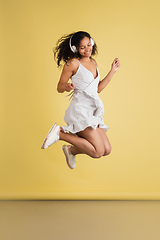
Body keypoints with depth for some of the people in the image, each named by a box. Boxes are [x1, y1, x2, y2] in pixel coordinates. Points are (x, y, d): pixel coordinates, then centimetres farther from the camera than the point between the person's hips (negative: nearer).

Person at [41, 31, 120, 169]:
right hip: (80, 110, -8)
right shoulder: (73, 63, -7)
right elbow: (59, 88, -2)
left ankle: (71, 150, 22)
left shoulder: (93, 63, 15)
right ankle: (60, 133, -3)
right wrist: (66, 87, -25)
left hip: (93, 111, 8)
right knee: (97, 152, -14)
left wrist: (112, 71, 16)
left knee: (107, 150, 4)